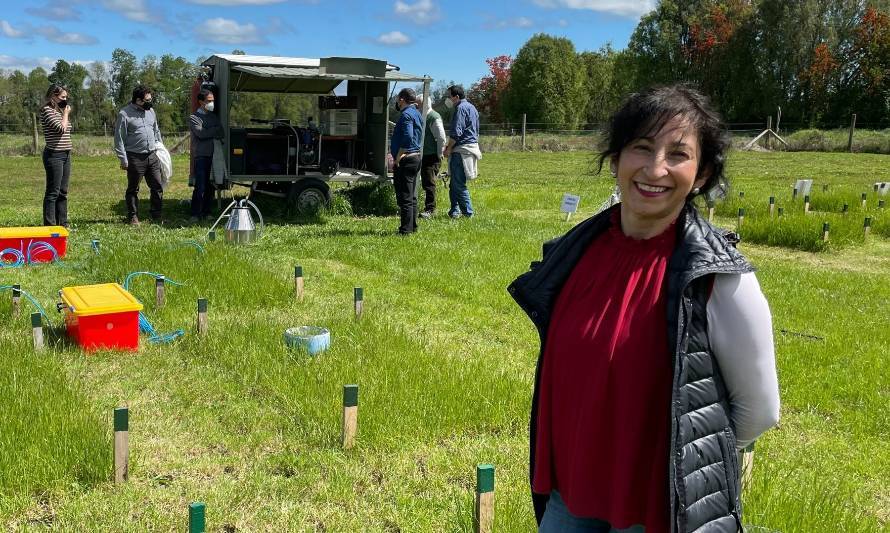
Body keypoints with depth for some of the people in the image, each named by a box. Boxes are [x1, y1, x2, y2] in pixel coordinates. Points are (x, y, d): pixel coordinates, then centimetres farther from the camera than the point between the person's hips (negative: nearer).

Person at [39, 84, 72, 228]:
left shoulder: (59, 110, 16)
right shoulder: (47, 110, -10)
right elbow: (61, 128, -19)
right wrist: (66, 114, -8)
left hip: (65, 154, 9)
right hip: (54, 155, -9)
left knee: (63, 192, 12)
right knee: (53, 192, -7)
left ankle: (62, 223, 18)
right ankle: (50, 225, -5)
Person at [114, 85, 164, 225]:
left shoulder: (150, 111, 11)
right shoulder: (125, 114, -8)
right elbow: (119, 138, -9)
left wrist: (158, 145, 16)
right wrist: (123, 160, -11)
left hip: (152, 156, 6)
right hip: (135, 157, -6)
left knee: (157, 187, 5)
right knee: (133, 189, 4)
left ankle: (156, 215, 16)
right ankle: (133, 217, 14)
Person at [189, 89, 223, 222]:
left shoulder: (214, 116, 18)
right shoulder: (194, 117, 0)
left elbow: (221, 134, 7)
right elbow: (201, 133, -14)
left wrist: (208, 133, -9)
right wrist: (215, 130, 0)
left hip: (213, 155, 6)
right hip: (201, 156, -6)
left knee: (210, 186, 6)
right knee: (200, 186, -10)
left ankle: (206, 212, 12)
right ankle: (195, 214, -7)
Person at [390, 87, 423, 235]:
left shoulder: (406, 115, -15)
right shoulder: (416, 113, 16)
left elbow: (407, 138, -27)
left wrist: (397, 158, -20)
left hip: (405, 160, -10)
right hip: (415, 157, 10)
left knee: (404, 197, -6)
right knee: (411, 196, 16)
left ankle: (406, 230, -4)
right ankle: (412, 227, 23)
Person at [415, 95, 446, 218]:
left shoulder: (433, 117, -13)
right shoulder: (421, 117, 15)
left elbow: (441, 137, -16)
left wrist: (439, 155, -13)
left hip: (432, 157, -9)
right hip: (423, 156, 9)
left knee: (429, 183, -10)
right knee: (425, 183, 13)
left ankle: (430, 209, -6)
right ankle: (429, 207, 21)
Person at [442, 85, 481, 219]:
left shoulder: (461, 108, -11)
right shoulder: (471, 107, 19)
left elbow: (456, 132, -19)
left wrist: (448, 148, -8)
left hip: (461, 150, -10)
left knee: (458, 184, -6)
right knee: (455, 183, 13)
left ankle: (468, 212, -5)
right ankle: (455, 210, 14)